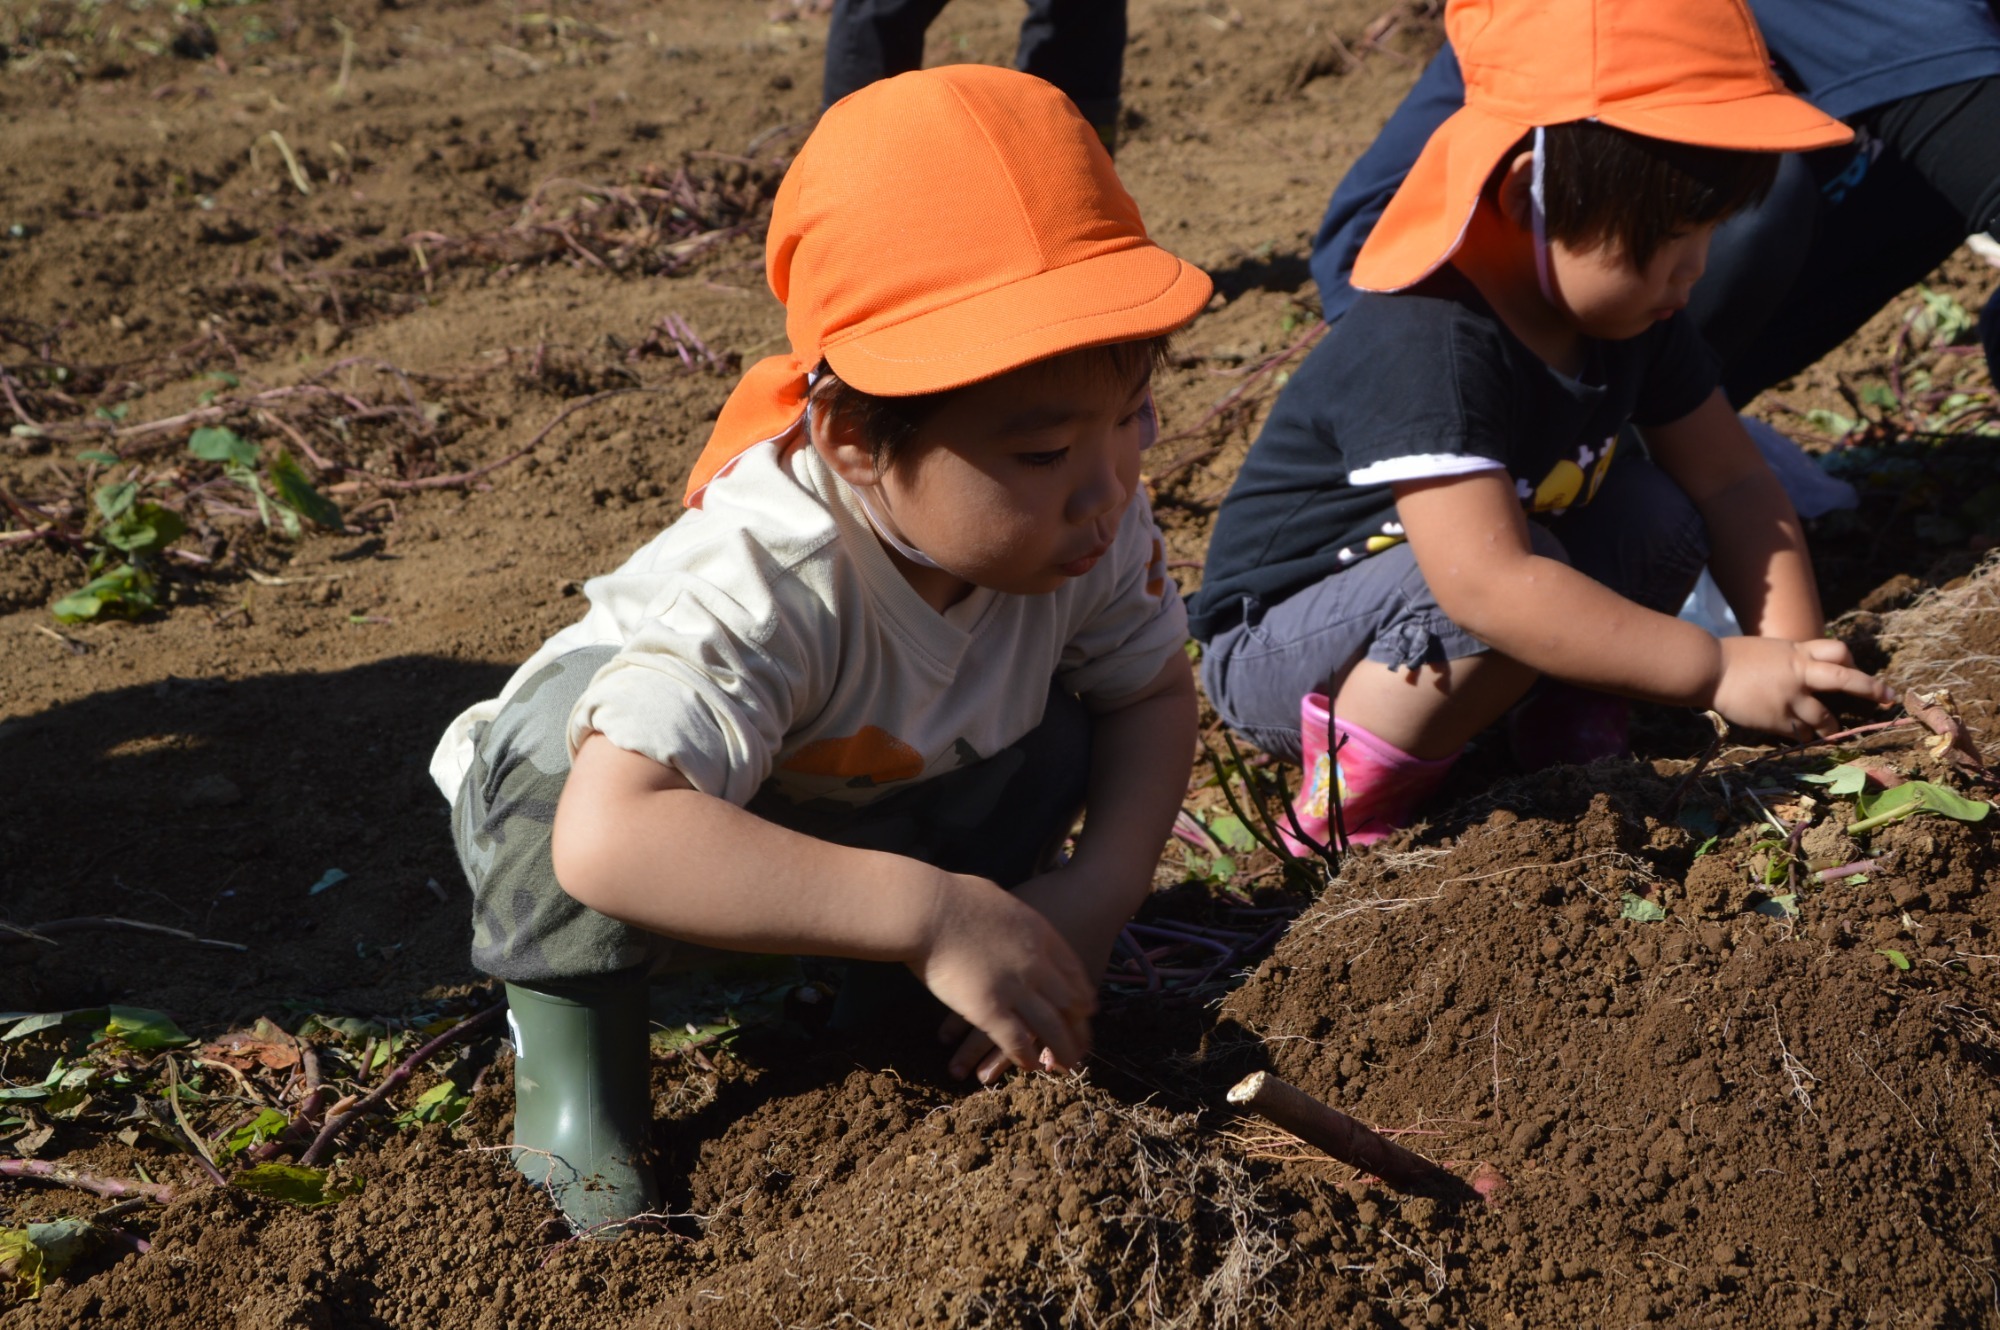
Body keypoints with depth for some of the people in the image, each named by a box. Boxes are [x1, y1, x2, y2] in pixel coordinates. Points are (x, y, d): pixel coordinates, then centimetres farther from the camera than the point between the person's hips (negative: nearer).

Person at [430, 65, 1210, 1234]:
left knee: (1049, 746, -20)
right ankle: (569, 1012, -12)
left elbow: (1153, 693, -6)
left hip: (865, 808, 6)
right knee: (577, 739, -39)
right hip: (565, 792, -5)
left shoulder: (1082, 522, -23)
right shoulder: (766, 581, -44)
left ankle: (872, 991, 5)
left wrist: (1101, 889, -24)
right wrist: (929, 913, -56)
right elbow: (610, 840, -55)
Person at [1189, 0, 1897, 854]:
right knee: (1520, 591, -34)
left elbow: (1732, 480, -2)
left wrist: (1795, 654, -16)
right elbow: (1488, 584, -41)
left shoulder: (1626, 305, -6)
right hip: (1273, 651, -7)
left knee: (1660, 514, -9)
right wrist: (1718, 671, -38)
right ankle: (1351, 808, -15)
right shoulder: (1429, 344, -33)